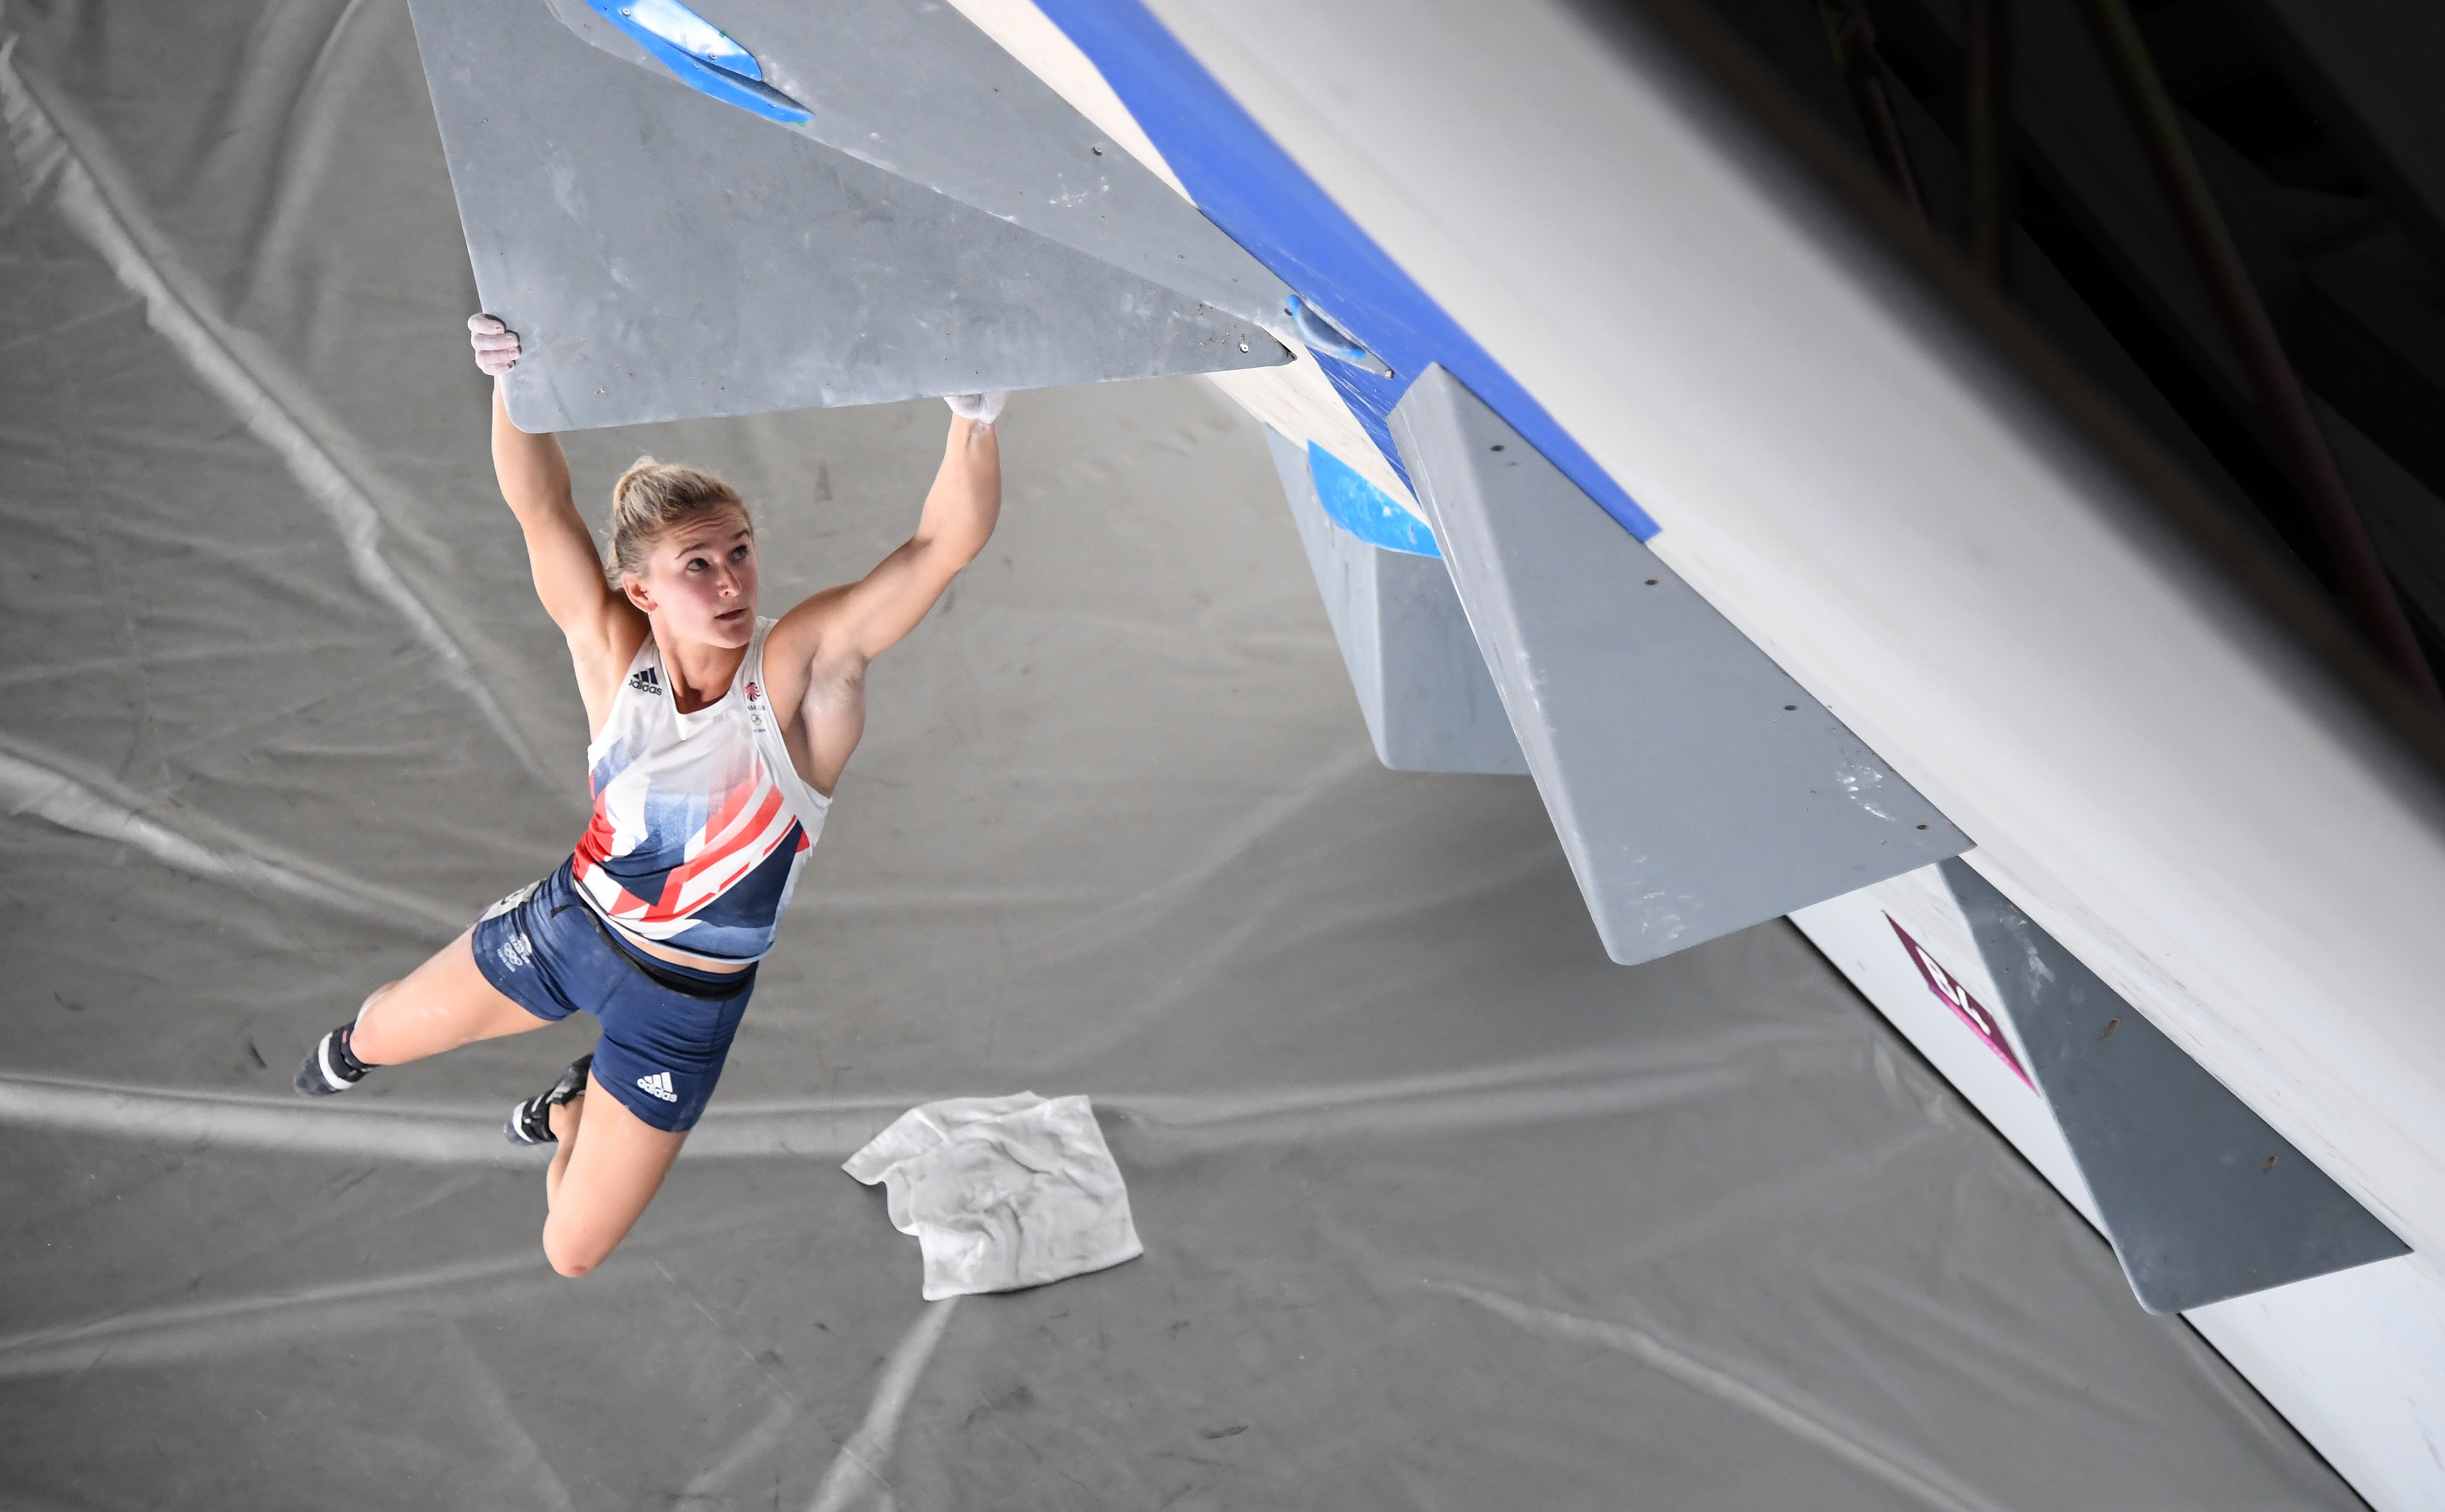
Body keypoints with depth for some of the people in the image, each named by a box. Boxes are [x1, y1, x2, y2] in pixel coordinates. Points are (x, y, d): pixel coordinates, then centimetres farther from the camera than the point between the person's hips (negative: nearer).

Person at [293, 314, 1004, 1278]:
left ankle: (579, 1104, 43)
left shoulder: (801, 671, -26)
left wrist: (973, 419, -55)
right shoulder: (611, 655, -20)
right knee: (384, 1037, 26)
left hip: (683, 1006, -2)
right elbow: (541, 507, -31)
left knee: (572, 1257, 10)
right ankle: (354, 1053, 66)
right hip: (567, 926, 2)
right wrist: (516, 384, -49)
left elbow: (945, 545, -38)